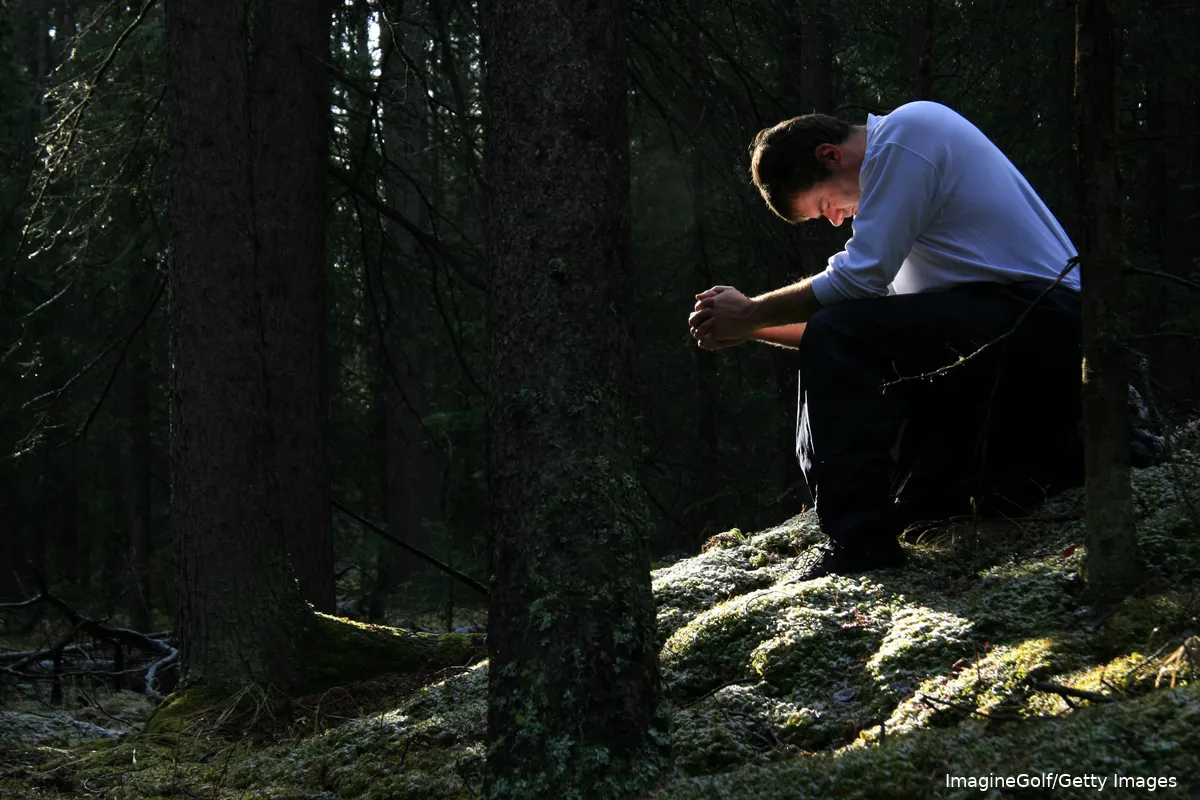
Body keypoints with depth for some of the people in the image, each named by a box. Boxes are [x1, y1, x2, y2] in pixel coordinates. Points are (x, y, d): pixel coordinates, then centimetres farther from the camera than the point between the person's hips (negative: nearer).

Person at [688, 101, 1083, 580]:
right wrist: (751, 329, 13)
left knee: (836, 340, -20)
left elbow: (859, 279, -15)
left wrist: (749, 315, -4)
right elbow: (878, 318, 21)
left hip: (1036, 320, -11)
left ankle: (858, 537, -25)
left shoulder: (905, 132, -8)